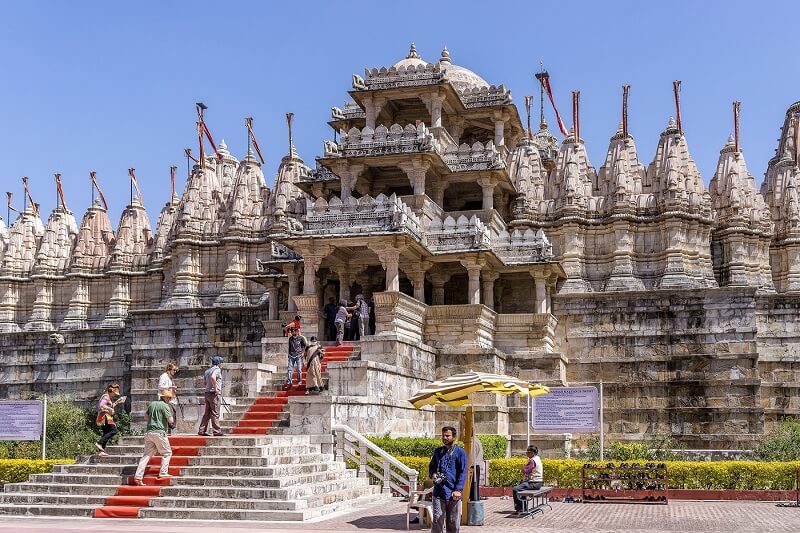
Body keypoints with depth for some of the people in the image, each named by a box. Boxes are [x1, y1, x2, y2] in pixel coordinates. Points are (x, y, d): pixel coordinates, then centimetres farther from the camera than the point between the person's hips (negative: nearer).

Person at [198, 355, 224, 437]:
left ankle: (201, 430, 10)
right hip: (215, 394, -8)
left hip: (207, 393, 8)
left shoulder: (207, 370, 18)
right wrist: (215, 388, -21)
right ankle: (217, 431, -4)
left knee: (207, 413, 11)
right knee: (215, 413, -6)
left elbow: (204, 382, 23)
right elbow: (213, 377, -29)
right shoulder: (217, 369, -9)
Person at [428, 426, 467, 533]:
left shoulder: (460, 452, 0)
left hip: (453, 493, -3)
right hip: (439, 492, 3)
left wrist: (458, 490, -13)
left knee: (453, 522, 6)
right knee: (437, 521, -1)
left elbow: (463, 473, -3)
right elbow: (431, 467, 24)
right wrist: (432, 474, 0)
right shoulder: (438, 451, 14)